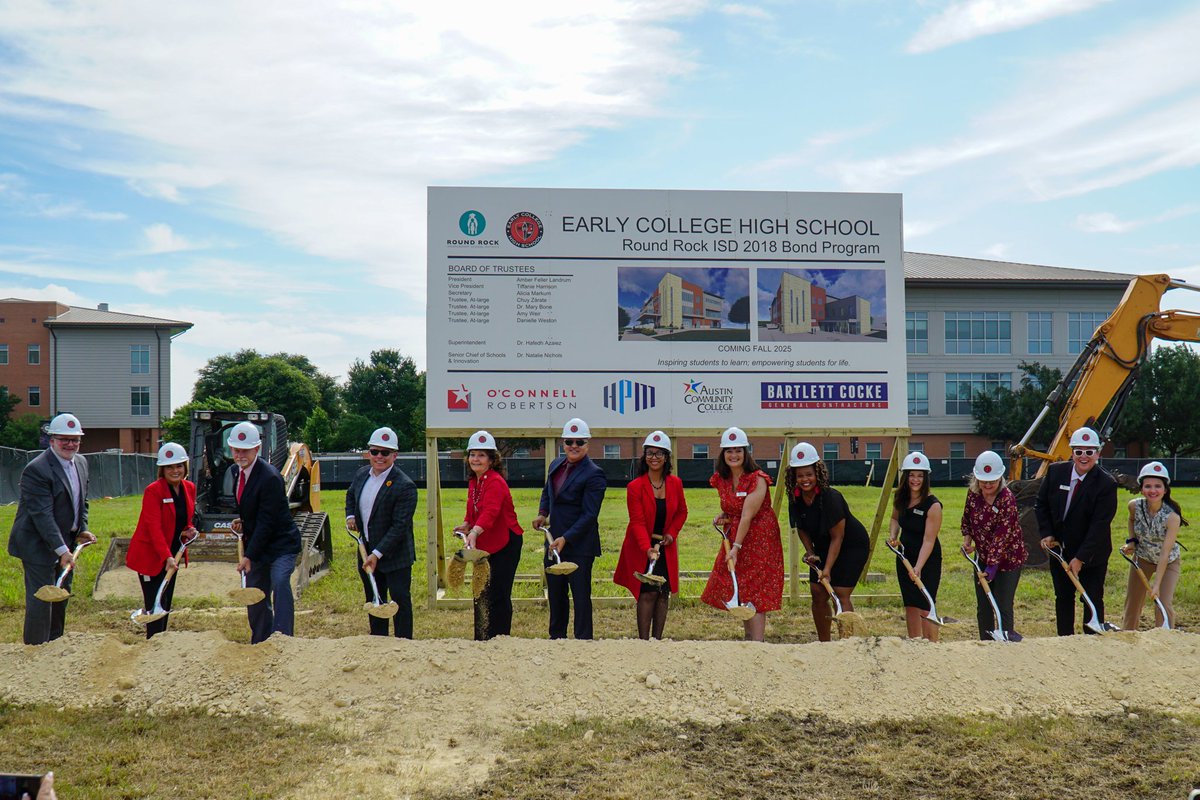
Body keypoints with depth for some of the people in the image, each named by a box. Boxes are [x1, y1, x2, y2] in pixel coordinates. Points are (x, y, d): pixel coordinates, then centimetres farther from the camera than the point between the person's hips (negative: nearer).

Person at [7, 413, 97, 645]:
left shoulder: (81, 462, 6)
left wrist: (82, 529, 4)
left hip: (66, 541, 9)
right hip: (39, 545, -8)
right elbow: (42, 515, -26)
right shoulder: (37, 470, -21)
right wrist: (61, 550, -31)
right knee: (41, 599, -6)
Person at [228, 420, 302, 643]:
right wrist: (240, 521, 3)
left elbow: (266, 522, -22)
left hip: (280, 543, -8)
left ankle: (282, 637, -32)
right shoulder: (234, 472, 5)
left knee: (280, 583, -30)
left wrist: (249, 556, -21)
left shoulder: (270, 477, -22)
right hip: (256, 545, 8)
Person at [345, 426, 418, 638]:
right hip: (366, 551, 7)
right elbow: (350, 495, 25)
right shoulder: (361, 474, 2)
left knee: (400, 601, -1)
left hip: (395, 555, -7)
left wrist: (377, 554, -25)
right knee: (374, 600, 17)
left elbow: (399, 526, -22)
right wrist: (350, 515, 6)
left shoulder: (404, 486, -20)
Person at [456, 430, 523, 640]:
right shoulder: (473, 482, 8)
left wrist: (475, 532, -51)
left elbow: (490, 512, -36)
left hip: (504, 545, -9)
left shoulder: (496, 482, -19)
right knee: (481, 593, 13)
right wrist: (466, 525, 1)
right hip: (484, 545, 9)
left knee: (498, 595, -4)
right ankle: (482, 640, 24)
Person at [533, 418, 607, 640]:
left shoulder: (593, 474, -16)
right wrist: (542, 513, 5)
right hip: (554, 541, 8)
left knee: (581, 595, 1)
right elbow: (547, 492, 25)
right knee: (555, 593, 18)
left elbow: (589, 515, -19)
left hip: (579, 545, -8)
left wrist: (565, 538, -25)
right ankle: (557, 636, 32)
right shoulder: (556, 464, 8)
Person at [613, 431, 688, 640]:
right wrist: (648, 548, -31)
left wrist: (672, 533, -2)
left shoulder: (675, 483, 0)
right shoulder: (635, 487, -12)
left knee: (663, 594, 5)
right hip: (641, 549, -4)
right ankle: (643, 642, -4)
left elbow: (682, 512, 15)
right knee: (648, 593, -10)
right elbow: (637, 521, -18)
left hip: (666, 547, 4)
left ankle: (657, 640, 14)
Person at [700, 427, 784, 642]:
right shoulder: (721, 480, 3)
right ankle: (749, 636, 20)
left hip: (758, 538, -7)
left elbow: (747, 516, -24)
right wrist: (722, 517, -2)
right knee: (737, 590, 9)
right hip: (734, 537, 7)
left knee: (755, 592, -9)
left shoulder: (757, 479, -17)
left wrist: (736, 547, -28)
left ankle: (757, 642, -7)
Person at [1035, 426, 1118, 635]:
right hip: (1059, 548, 4)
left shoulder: (1106, 484, -18)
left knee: (1093, 600, 1)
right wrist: (1047, 534, -6)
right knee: (1063, 598, 13)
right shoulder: (1055, 471, -4)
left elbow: (1100, 524, -20)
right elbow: (1041, 504, 7)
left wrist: (1081, 558, -23)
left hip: (1092, 555, -4)